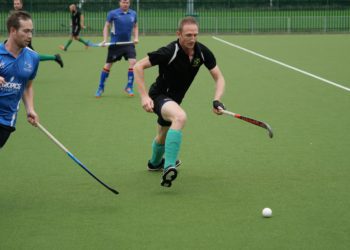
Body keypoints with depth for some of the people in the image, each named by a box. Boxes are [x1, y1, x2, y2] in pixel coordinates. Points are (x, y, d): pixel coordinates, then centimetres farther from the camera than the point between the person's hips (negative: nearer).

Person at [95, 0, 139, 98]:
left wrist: (136, 38, 2)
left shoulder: (133, 14, 4)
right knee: (108, 65, 4)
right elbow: (107, 26, 1)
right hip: (115, 43, -2)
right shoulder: (113, 13, -6)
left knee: (133, 62, -15)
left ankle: (129, 87, -1)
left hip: (128, 43, 2)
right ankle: (101, 88, 19)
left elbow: (135, 27, 17)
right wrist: (105, 39, -10)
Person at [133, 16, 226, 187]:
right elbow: (138, 67, -23)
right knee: (180, 116, -38)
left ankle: (155, 163, 62)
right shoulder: (169, 52, -28)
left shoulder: (202, 52, -13)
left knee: (163, 136, 30)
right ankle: (168, 167, -41)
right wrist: (144, 96, -29)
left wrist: (217, 100, -23)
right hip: (159, 95, -7)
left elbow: (219, 78, -5)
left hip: (174, 99, 7)